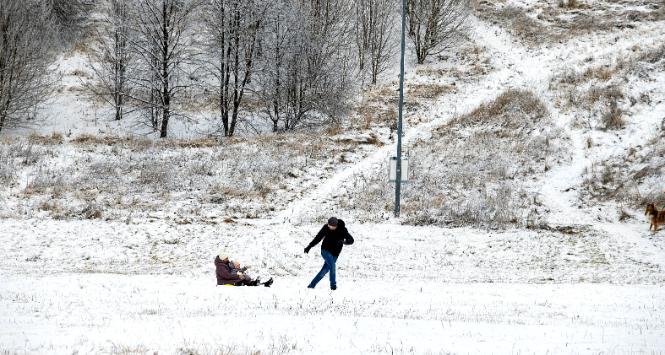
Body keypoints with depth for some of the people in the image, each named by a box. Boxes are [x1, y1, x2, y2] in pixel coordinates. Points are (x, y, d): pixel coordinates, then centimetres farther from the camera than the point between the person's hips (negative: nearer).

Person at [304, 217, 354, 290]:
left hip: (334, 254, 1)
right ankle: (333, 284, -14)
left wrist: (343, 241, -43)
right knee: (332, 264, -25)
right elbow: (318, 238, 0)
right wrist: (309, 247, 3)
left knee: (325, 270, -2)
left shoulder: (342, 230, -16)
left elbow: (351, 240, -23)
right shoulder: (326, 227, -12)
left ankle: (312, 285, 11)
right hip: (325, 251, -1)